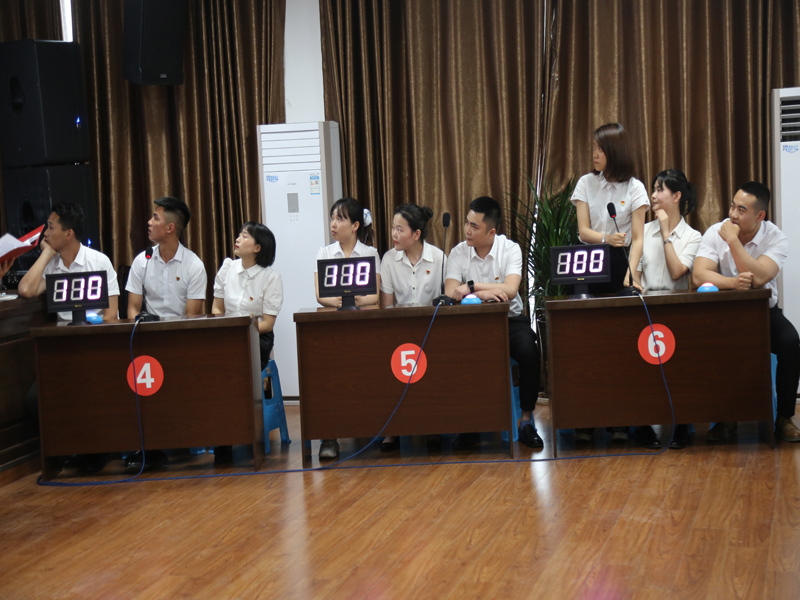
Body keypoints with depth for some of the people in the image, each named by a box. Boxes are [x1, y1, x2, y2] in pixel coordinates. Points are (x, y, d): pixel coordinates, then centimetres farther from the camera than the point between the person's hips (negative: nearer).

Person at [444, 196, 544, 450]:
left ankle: (526, 420, -15)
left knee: (529, 351, -32)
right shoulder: (458, 253, 1)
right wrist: (483, 293, -27)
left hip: (510, 319, -1)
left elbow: (510, 289, -20)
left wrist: (471, 286, -20)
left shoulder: (510, 249, -5)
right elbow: (450, 293, -12)